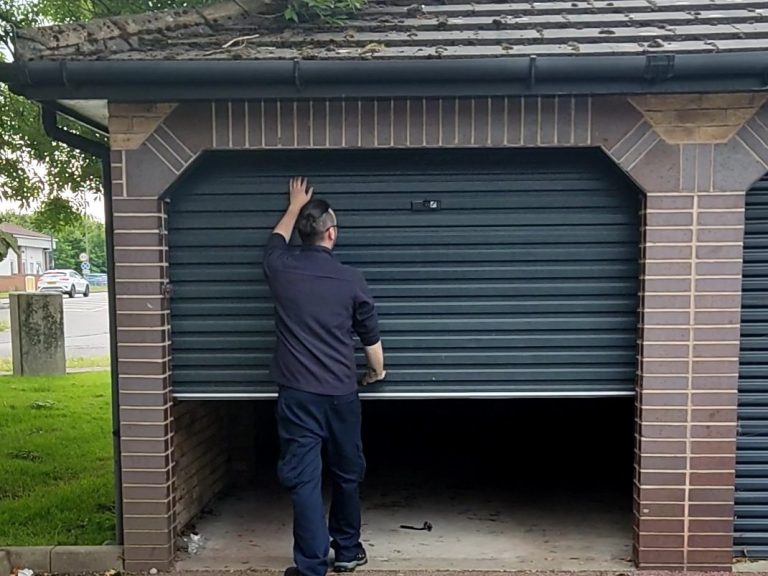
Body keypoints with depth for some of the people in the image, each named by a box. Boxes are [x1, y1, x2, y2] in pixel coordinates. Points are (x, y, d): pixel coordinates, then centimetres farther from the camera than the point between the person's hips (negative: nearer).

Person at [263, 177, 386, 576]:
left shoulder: (281, 268, -3)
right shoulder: (350, 279, -6)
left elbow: (277, 239, 24)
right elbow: (370, 337, 5)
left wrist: (295, 206, 39)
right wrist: (377, 371, 25)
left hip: (297, 394, 0)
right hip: (341, 393, 0)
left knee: (303, 479, 3)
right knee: (347, 474, 17)